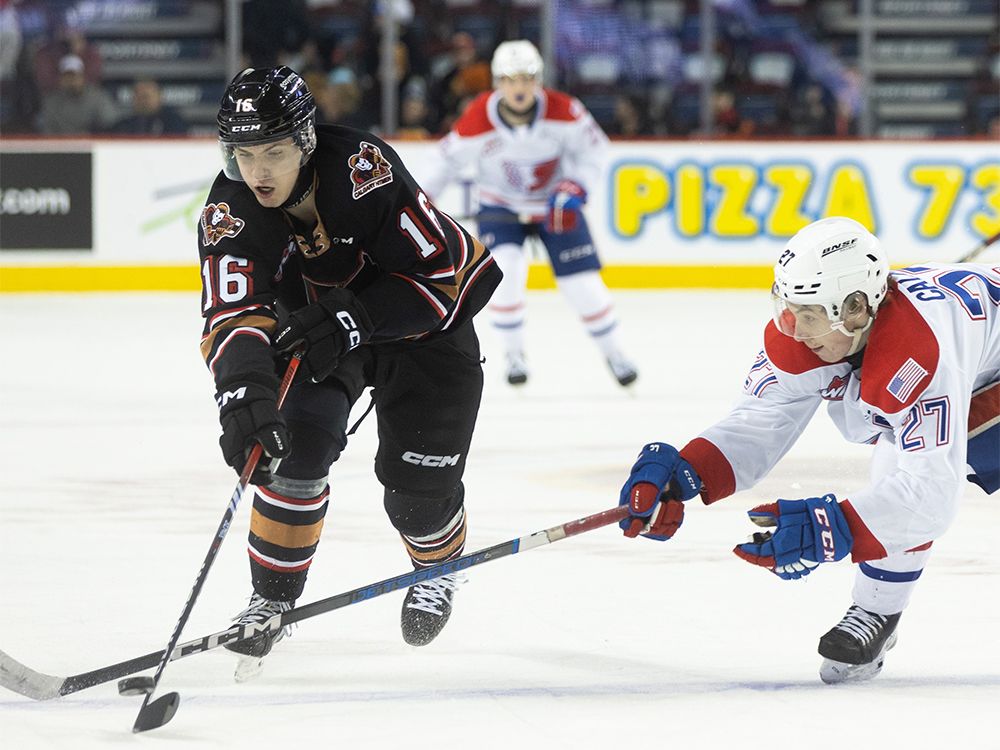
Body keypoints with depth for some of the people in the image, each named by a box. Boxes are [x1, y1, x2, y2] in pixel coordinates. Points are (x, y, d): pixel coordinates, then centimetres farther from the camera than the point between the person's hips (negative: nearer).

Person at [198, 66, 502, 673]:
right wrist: (243, 393, -55)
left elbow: (439, 271, -29)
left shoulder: (364, 169, -34)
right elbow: (233, 317, -36)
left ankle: (438, 568, 29)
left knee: (417, 482, -5)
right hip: (314, 323, 2)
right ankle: (273, 595, -5)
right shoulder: (231, 212, -25)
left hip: (425, 320, -2)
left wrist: (351, 321, -38)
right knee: (296, 442, -22)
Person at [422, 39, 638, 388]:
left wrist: (574, 187, -21)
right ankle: (514, 355, -2)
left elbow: (591, 147, -8)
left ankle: (612, 352, 20)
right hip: (501, 207, -1)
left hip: (555, 206, 1)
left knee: (582, 281, -4)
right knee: (505, 271, -24)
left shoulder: (562, 111, -23)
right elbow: (451, 158, -8)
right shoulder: (477, 121, -24)